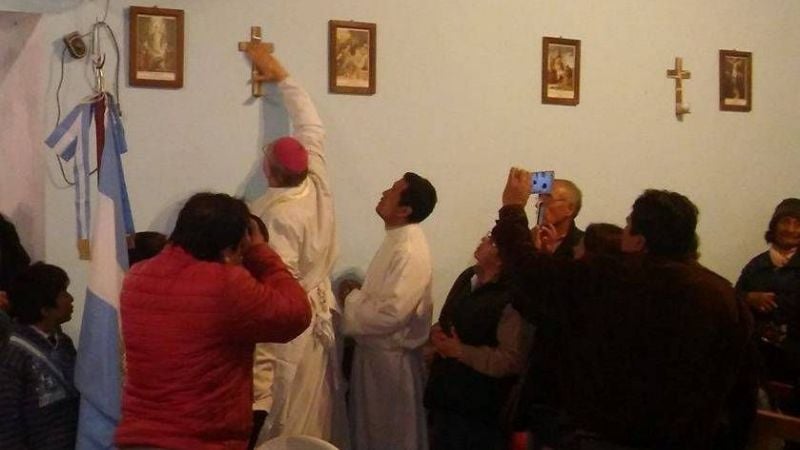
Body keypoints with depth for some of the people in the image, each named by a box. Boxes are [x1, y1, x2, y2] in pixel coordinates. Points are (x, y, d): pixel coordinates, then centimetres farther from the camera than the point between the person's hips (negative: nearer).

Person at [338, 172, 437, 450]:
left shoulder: (410, 252, -25)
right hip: (376, 350, 9)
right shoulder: (398, 239, 6)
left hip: (391, 358, -9)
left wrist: (351, 297, -16)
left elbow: (391, 313, -30)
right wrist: (358, 293, 1)